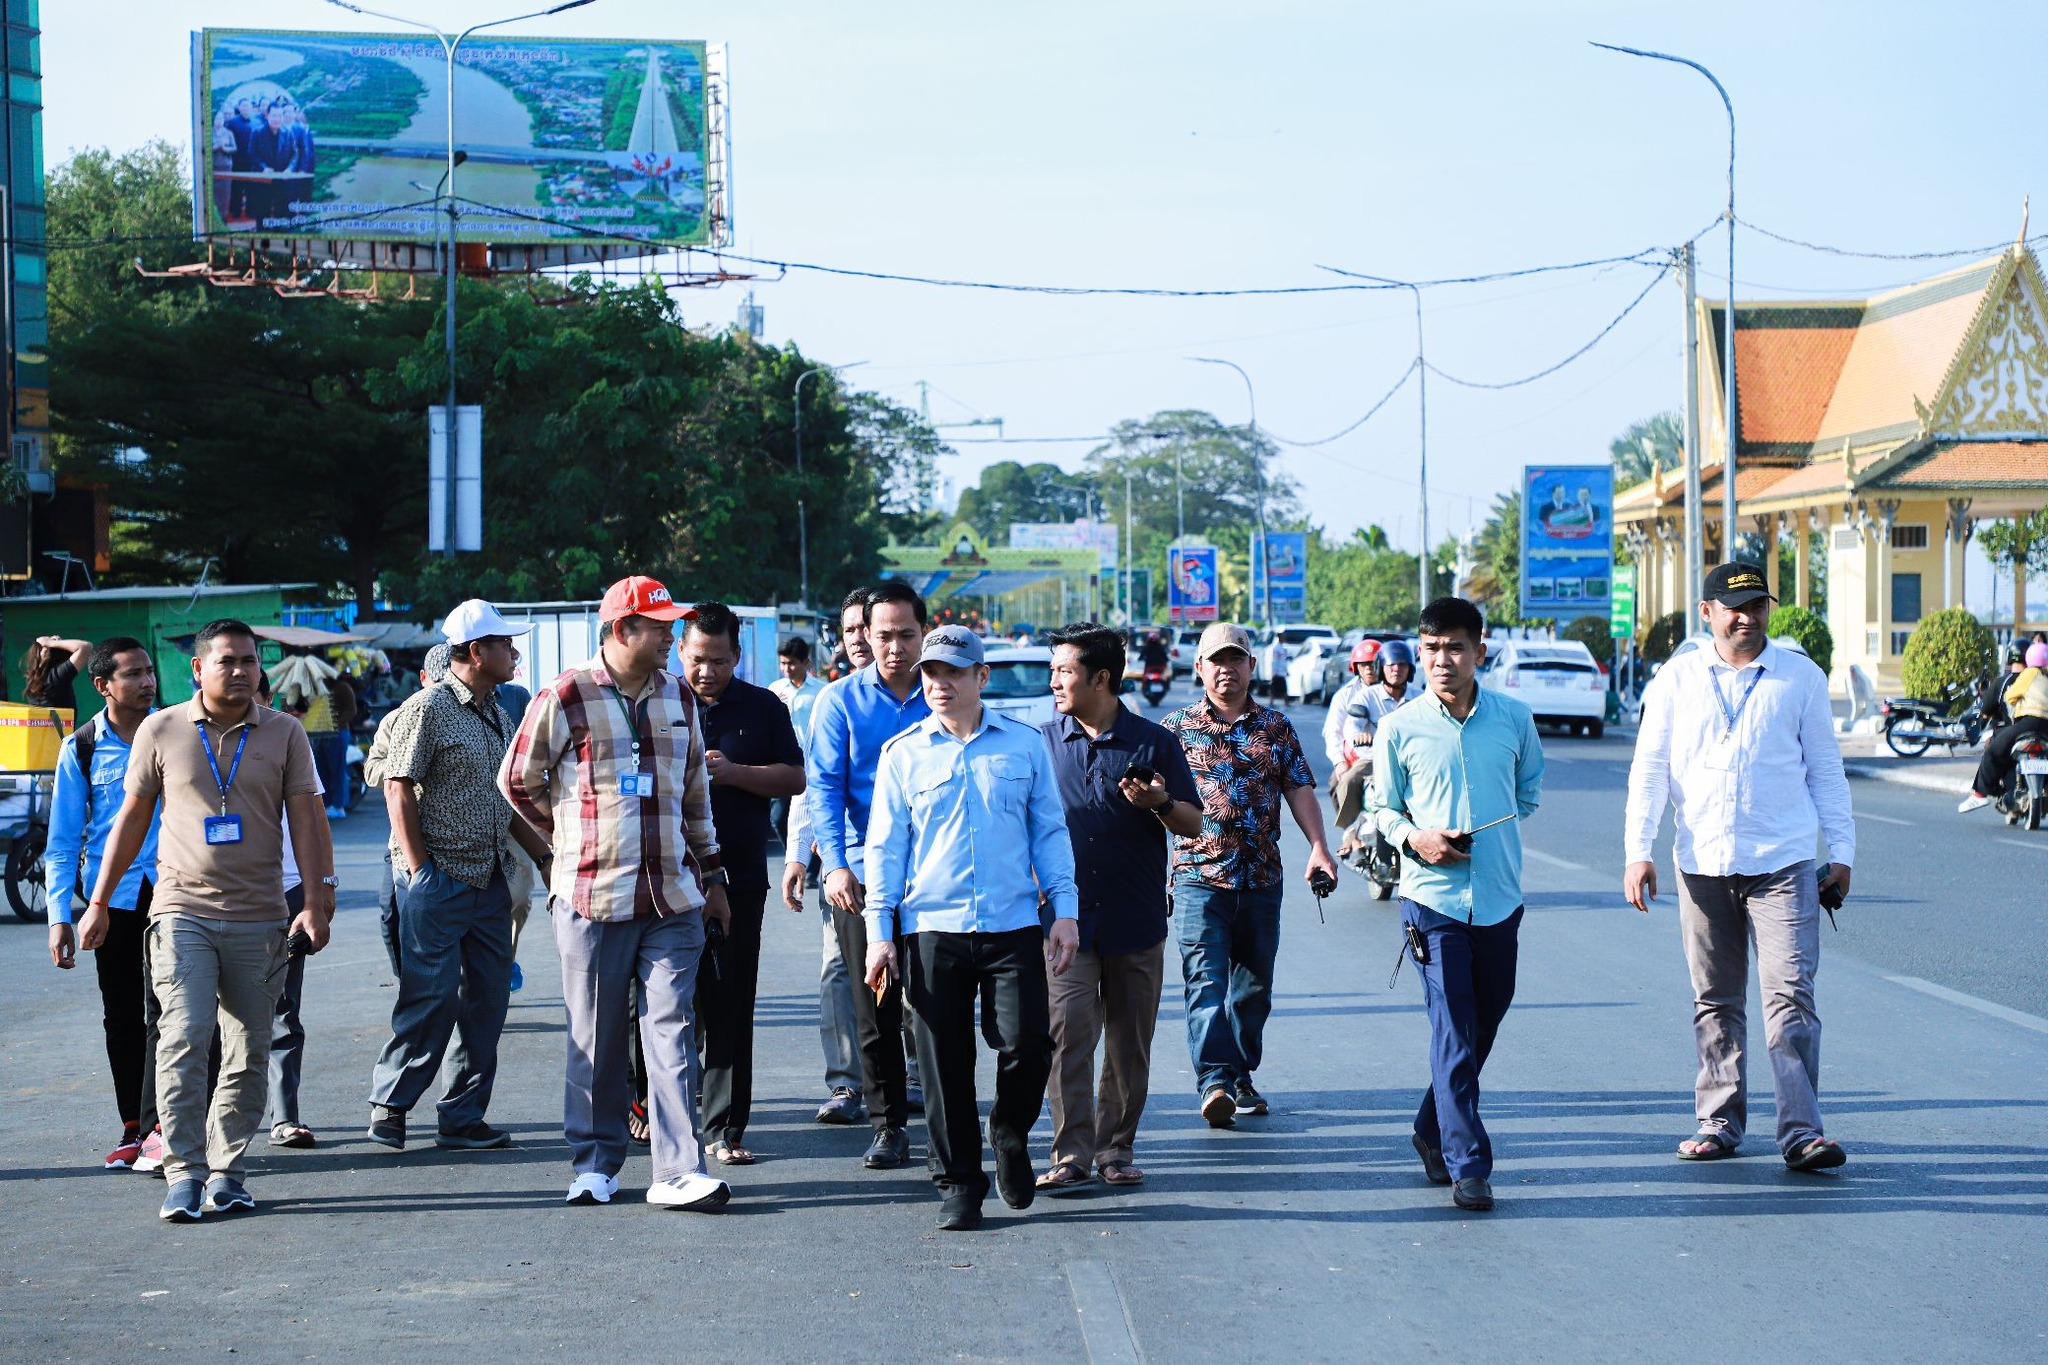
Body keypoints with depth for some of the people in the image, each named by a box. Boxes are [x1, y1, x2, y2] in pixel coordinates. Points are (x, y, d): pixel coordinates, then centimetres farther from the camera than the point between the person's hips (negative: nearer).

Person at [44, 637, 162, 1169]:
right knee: (121, 1014, 6)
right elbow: (62, 840, 5)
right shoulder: (81, 748, 3)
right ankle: (133, 1128, 15)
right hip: (112, 892, 1)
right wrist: (60, 915, -3)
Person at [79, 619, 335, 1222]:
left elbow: (308, 819, 3)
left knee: (249, 1053, 4)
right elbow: (131, 819, 10)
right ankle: (183, 1173, -11)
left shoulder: (284, 733, 5)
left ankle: (226, 1170, 13)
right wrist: (98, 904, 9)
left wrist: (318, 900, -8)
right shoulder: (160, 731, 4)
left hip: (259, 920, 1)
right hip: (182, 913, -1)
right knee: (184, 1037, -14)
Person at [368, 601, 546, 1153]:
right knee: (432, 998, -5)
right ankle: (389, 1105, 8)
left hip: (490, 879, 8)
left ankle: (462, 1117, 13)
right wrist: (418, 869, -16)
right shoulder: (427, 709, -9)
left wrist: (544, 855, 18)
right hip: (438, 878, -8)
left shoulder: (498, 717, 16)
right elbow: (398, 790, -12)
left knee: (487, 999, 6)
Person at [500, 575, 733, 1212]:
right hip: (591, 897, -3)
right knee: (596, 1038, 5)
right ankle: (595, 1162, 18)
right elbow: (518, 781, 5)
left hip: (673, 899, 3)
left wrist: (710, 873, 21)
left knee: (671, 1030, -2)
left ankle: (679, 1170, -4)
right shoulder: (565, 697, -4)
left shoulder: (679, 698, 12)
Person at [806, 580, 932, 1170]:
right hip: (863, 877, 0)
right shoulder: (840, 701, 2)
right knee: (875, 1010, 5)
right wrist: (836, 865, -18)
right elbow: (824, 788, -4)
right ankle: (887, 1126, 14)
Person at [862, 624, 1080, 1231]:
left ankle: (1010, 1136, 21)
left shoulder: (1025, 744, 7)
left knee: (1028, 1048, -8)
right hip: (931, 929, 0)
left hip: (1014, 927, 0)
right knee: (945, 1065, 2)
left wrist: (1064, 909, 3)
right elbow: (885, 845, 7)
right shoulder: (903, 754, 6)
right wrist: (879, 932, 1)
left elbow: (1049, 831, 11)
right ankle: (958, 1184, 13)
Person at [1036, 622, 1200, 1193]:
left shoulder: (1154, 743, 3)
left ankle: (1116, 1149, 16)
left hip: (1137, 922, 0)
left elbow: (1194, 825, 4)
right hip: (1066, 920, 0)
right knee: (1068, 1036, -9)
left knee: (1130, 1044, 6)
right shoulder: (1042, 742, 7)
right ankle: (1072, 1156, -8)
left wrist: (1160, 804, -15)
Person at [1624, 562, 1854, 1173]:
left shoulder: (1801, 677, 5)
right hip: (1702, 866, 2)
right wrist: (1638, 852, -1)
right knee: (1715, 1002, 9)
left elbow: (1825, 769, 9)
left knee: (1791, 996, -9)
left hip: (1783, 864, -2)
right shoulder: (1676, 680, 7)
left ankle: (1802, 1133, -10)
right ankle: (1719, 1122, 19)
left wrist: (1842, 852, 5)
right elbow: (1649, 770, 8)